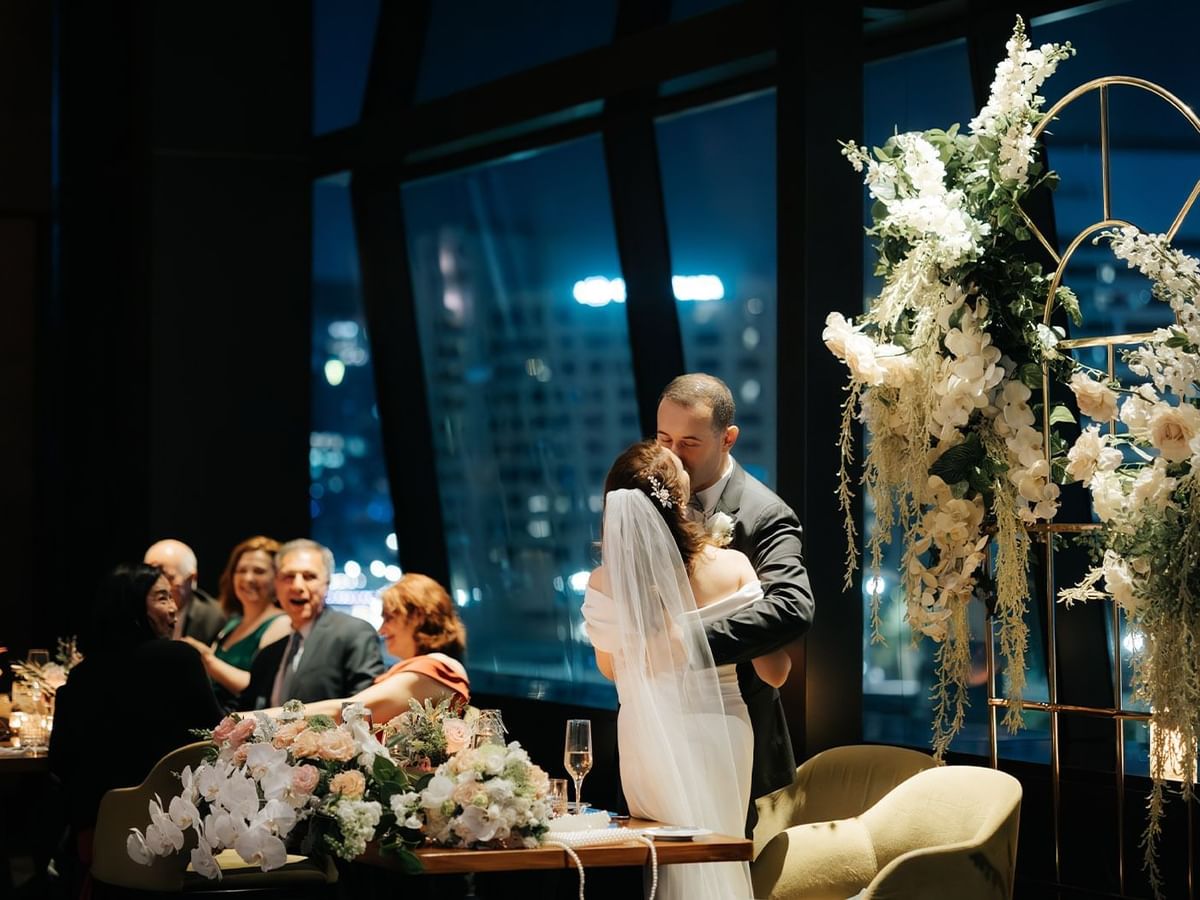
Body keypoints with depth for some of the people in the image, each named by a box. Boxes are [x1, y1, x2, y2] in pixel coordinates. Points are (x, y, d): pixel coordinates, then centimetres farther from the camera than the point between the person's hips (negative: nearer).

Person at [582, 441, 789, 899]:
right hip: (718, 737, 0)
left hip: (648, 741, 1)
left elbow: (610, 668, 5)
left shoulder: (606, 583, -14)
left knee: (661, 861, 18)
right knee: (717, 858, 17)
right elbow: (774, 673, -8)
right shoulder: (732, 568, -16)